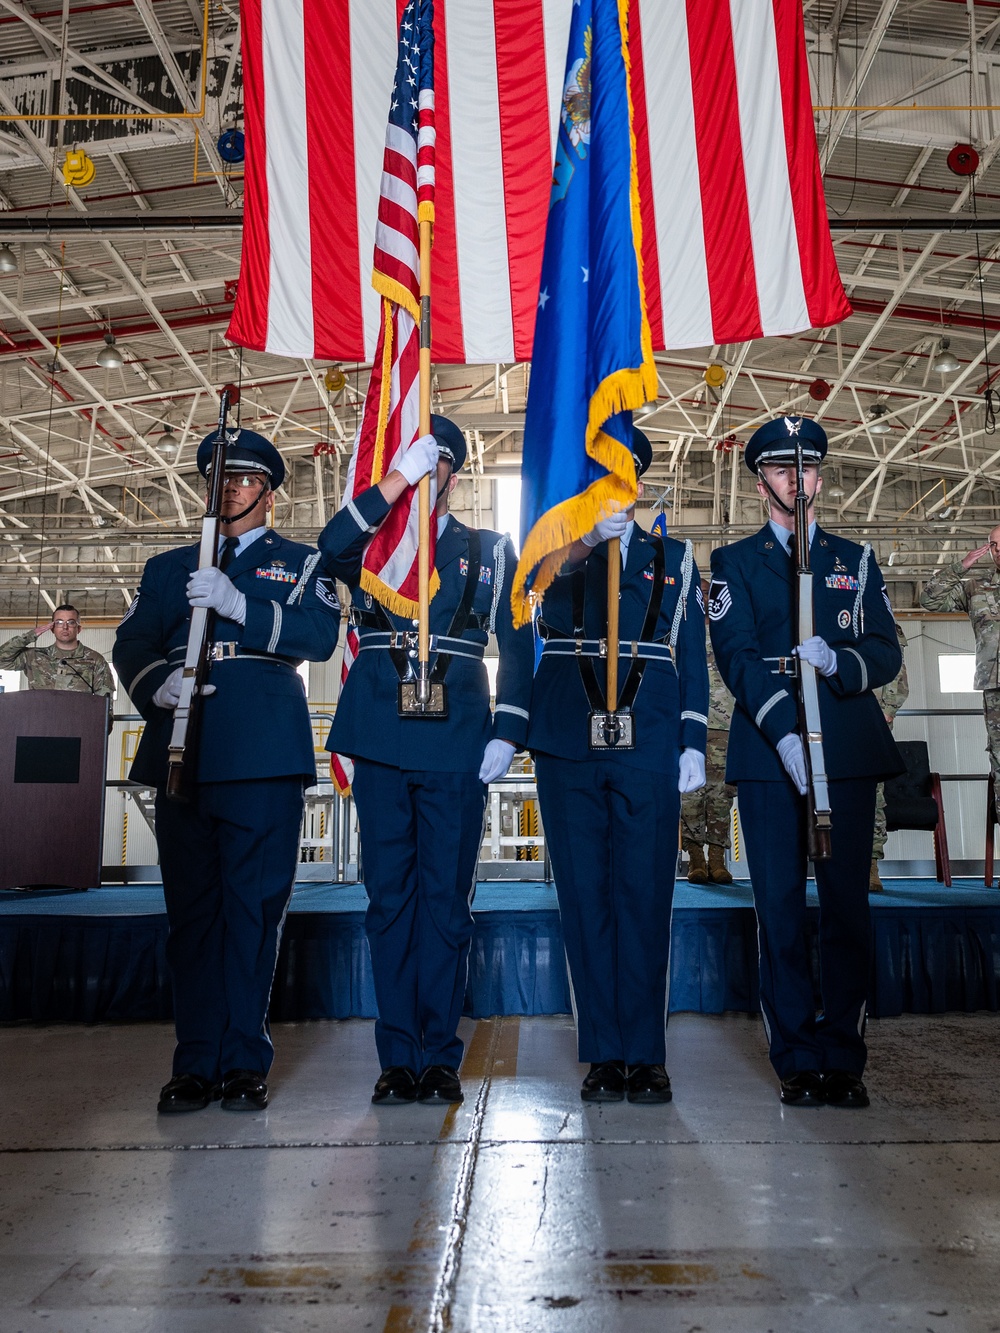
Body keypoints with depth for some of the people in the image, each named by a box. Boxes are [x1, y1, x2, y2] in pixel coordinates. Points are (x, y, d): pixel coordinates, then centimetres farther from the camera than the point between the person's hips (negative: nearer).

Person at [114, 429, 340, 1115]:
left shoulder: (301, 562, 14)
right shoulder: (169, 567, 23)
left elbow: (320, 635, -4)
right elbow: (130, 645, 13)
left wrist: (239, 605, -17)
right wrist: (158, 684, -10)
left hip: (265, 756, -2)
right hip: (183, 752, 3)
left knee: (256, 907, -2)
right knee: (191, 908, 4)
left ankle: (245, 1063, 9)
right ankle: (196, 1064, 13)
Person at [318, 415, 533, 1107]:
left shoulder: (489, 549, 15)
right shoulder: (371, 543, 15)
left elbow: (517, 646, 10)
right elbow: (331, 546, -10)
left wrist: (507, 733, -2)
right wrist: (398, 476, -14)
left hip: (457, 743, 0)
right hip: (381, 741, 1)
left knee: (446, 900, 2)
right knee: (389, 897, 4)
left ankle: (440, 1055, 13)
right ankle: (399, 1058, 14)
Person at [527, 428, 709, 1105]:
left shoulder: (674, 558, 17)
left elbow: (693, 656, 12)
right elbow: (549, 606, -9)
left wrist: (693, 741, 2)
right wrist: (589, 537, -23)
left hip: (648, 749, 0)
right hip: (569, 746, 0)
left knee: (644, 898, 0)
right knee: (586, 897, 3)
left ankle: (646, 1055, 10)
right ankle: (604, 1055, 12)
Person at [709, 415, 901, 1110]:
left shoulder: (856, 559, 19)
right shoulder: (735, 562, 12)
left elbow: (887, 651, 10)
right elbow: (736, 655, -3)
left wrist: (837, 661, -13)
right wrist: (783, 733, -16)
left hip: (849, 748, 2)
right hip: (768, 750, -1)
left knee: (847, 902, 1)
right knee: (781, 904, 0)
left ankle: (843, 1058, 11)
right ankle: (799, 1060, 10)